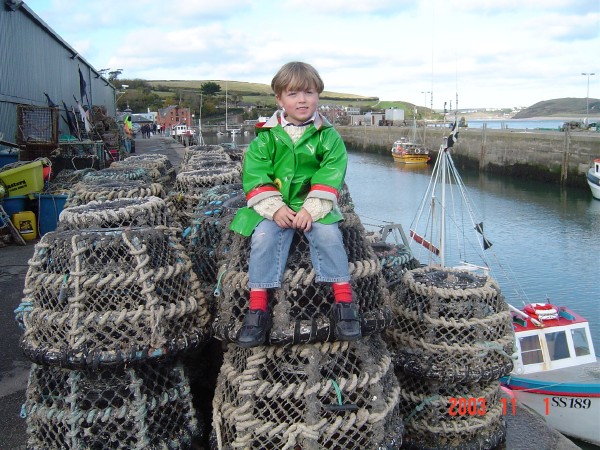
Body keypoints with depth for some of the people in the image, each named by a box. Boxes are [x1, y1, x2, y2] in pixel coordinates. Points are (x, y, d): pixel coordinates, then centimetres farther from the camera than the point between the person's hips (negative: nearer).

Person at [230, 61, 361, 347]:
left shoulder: (328, 136, 1)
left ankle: (344, 302, -17)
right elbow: (255, 174, -4)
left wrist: (312, 208, -20)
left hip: (315, 206, 0)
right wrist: (275, 208, -17)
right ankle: (257, 308, -21)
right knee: (264, 237, -25)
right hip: (274, 207, 0)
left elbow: (331, 175, -8)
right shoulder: (266, 136, 2)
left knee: (328, 234, -26)